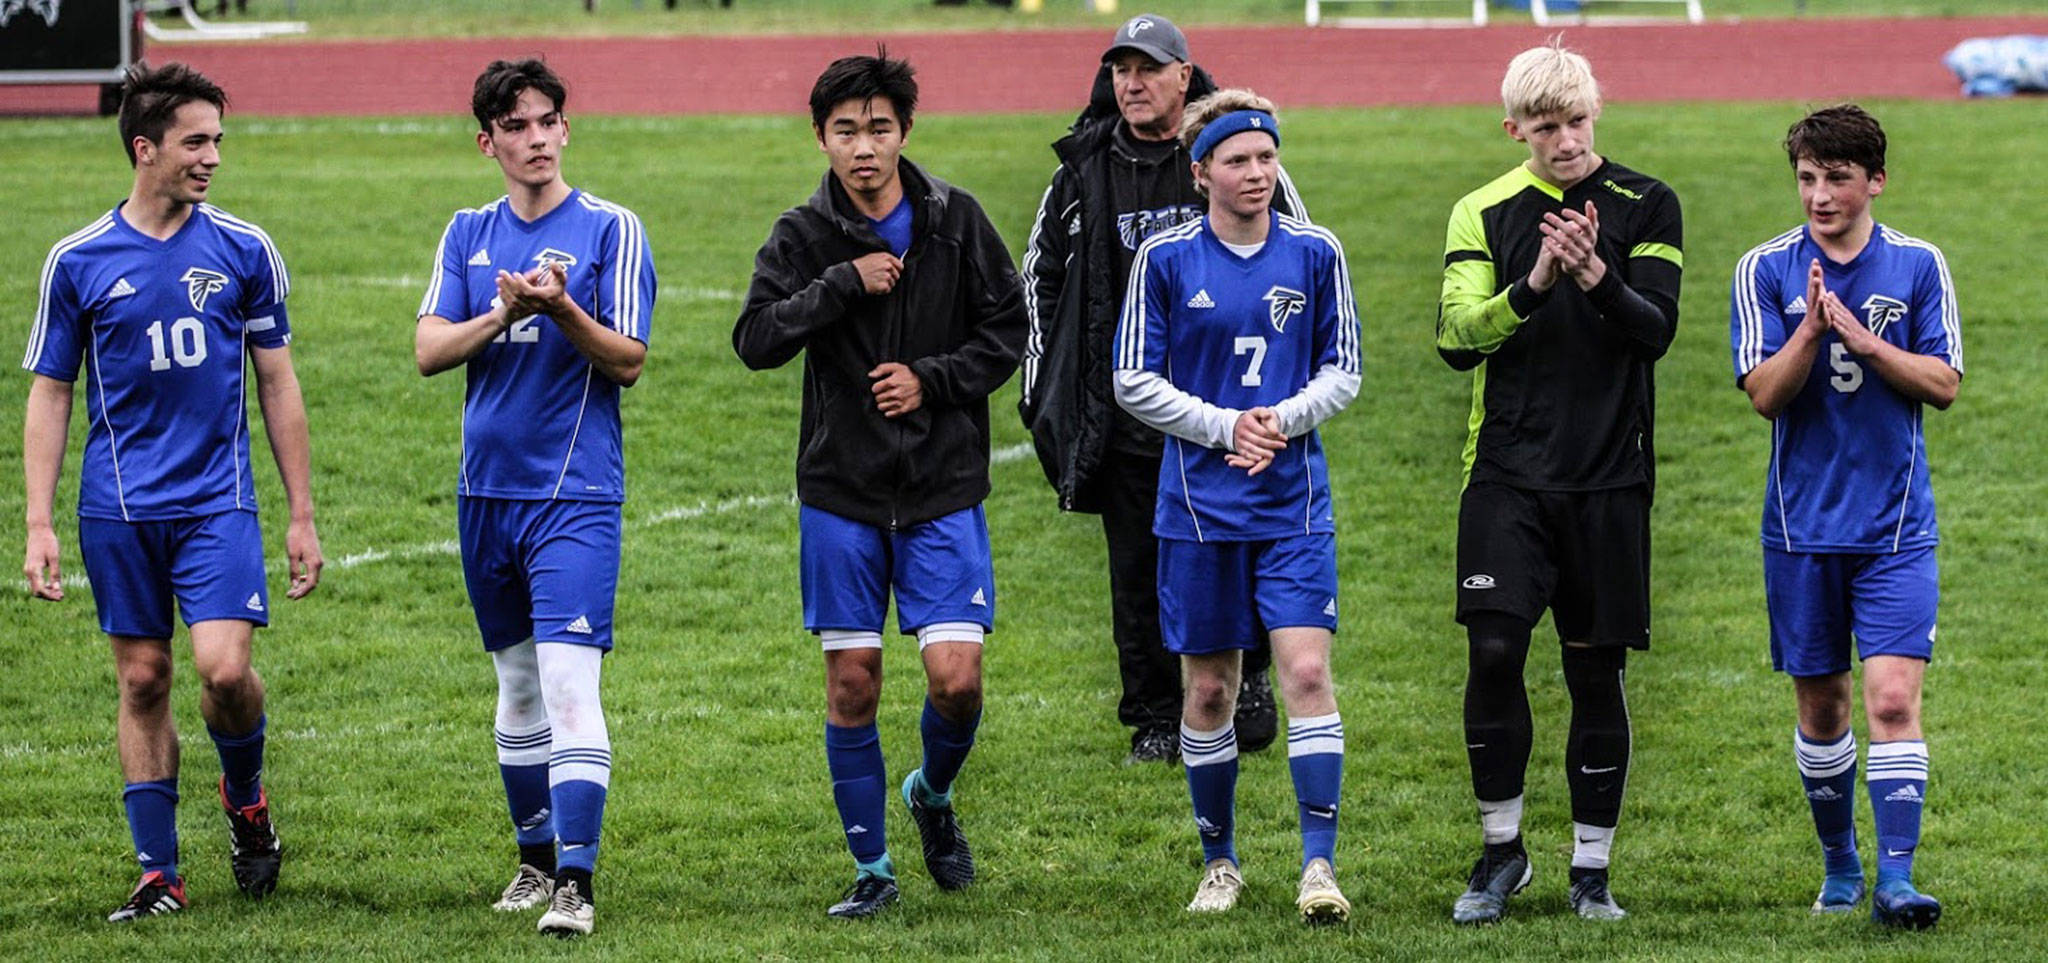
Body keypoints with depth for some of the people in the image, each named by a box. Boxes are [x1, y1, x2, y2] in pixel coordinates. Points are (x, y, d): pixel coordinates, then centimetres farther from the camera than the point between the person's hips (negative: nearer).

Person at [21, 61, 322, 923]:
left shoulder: (243, 251, 2)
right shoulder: (79, 262, 0)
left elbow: (277, 383, 8)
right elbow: (50, 394, 6)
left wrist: (302, 515, 7)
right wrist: (39, 524, -1)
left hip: (217, 501, -1)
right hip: (119, 510, 1)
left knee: (224, 667, -15)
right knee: (142, 681, 3)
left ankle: (246, 797, 15)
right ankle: (159, 875, 11)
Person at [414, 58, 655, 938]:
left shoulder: (610, 230, -3)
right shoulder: (469, 234, 10)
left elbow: (628, 361, -7)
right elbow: (429, 351, 0)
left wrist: (561, 310, -23)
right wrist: (502, 316, -17)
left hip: (576, 491, -5)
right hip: (488, 490, 5)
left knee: (569, 681, -14)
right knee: (517, 684, 14)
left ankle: (576, 883, -16)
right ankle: (535, 859, 25)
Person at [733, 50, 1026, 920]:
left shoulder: (955, 219, -1)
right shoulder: (804, 235, -2)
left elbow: (1006, 329, 4)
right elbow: (756, 340, -13)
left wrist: (932, 380, -10)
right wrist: (845, 284, -21)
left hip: (943, 489, 0)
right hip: (841, 493, 0)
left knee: (956, 677, -9)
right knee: (851, 683, 2)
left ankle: (933, 795, 22)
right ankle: (872, 869, 15)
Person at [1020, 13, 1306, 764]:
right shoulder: (1083, 173, 5)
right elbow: (1041, 274, 16)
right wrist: (1042, 387, 11)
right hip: (1125, 412, 2)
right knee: (1139, 569, 4)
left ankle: (1249, 679, 27)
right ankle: (1155, 723, 13)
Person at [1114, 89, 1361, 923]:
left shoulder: (1314, 254, 3)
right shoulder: (1165, 259, -1)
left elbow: (1343, 370, 8)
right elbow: (1133, 383, 1)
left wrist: (1282, 421, -9)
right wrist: (1226, 426, -10)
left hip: (1295, 502, 0)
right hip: (1199, 503, 0)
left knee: (1307, 672, -12)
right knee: (1208, 688, 6)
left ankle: (1319, 864, -12)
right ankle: (1219, 861, 21)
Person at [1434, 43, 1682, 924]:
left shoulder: (1644, 206, 3)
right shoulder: (1483, 213, 4)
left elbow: (1657, 330, -6)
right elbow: (1456, 338, -5)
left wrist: (1596, 278, -23)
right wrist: (1531, 286, -20)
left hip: (1610, 478, 0)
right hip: (1508, 474, 0)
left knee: (1596, 670, 3)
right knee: (1493, 651, -12)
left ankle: (1591, 869, 14)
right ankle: (1501, 850, 5)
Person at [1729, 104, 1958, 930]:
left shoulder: (1918, 266, 2)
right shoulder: (1766, 271, 0)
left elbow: (1943, 383, -3)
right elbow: (1764, 393, -7)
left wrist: (1866, 341, -16)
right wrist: (1812, 327, -23)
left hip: (1896, 527, -1)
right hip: (1801, 523, 1)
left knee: (1893, 698, -13)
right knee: (1819, 704, 9)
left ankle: (1895, 878, -15)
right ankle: (1840, 866, 26)